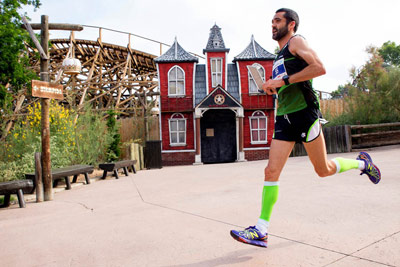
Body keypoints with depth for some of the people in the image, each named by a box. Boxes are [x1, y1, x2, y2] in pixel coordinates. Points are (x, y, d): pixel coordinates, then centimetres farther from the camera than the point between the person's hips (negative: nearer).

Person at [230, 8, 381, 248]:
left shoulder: (297, 41, 0)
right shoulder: (281, 55, 24)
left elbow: (320, 68, -17)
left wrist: (284, 81, -18)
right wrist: (274, 88, 15)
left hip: (304, 113, -7)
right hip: (285, 118, 7)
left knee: (324, 170, 4)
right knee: (272, 171, -5)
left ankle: (362, 163, 33)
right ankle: (261, 231, -5)